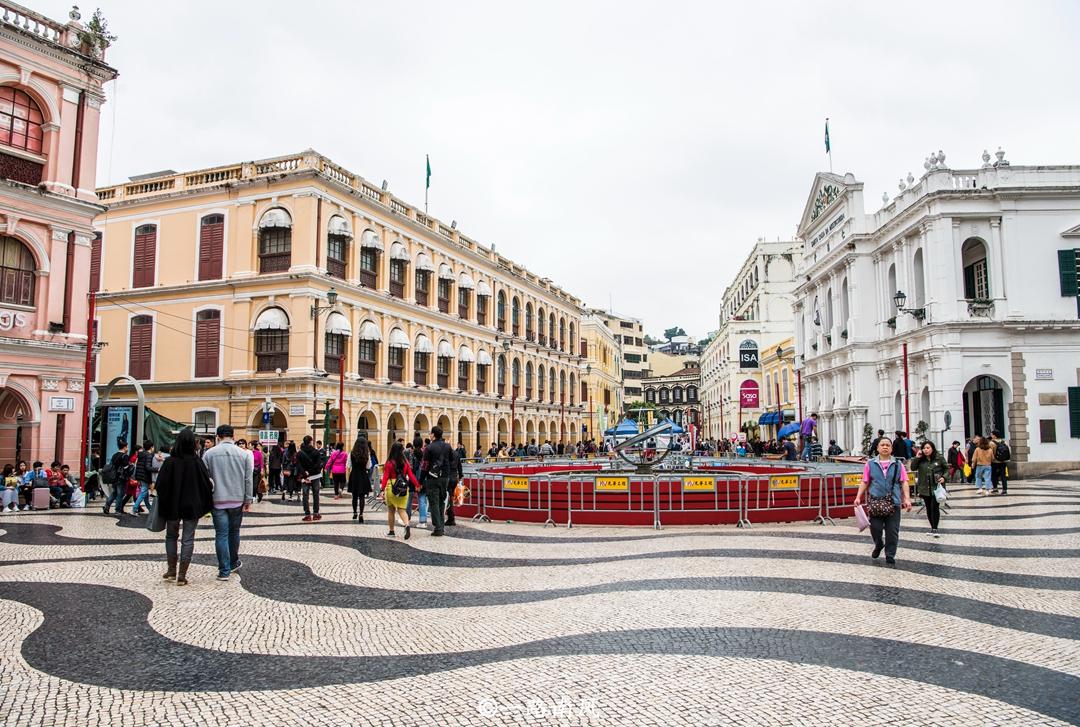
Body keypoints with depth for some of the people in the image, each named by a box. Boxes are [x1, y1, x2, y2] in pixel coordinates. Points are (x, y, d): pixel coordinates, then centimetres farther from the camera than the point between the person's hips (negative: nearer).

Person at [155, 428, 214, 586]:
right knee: (188, 539, 5)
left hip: (172, 506, 1)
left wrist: (163, 505, 5)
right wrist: (206, 505, 5)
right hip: (192, 507, 0)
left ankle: (172, 571, 22)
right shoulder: (197, 462, -11)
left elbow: (160, 485, -10)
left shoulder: (169, 462, -12)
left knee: (171, 536, 19)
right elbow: (207, 485, -7)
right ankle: (182, 575, 4)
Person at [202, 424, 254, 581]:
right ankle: (233, 563, 31)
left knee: (221, 534, 1)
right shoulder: (243, 454, -1)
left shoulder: (209, 453, -2)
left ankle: (224, 570, 0)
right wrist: (248, 500, 5)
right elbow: (248, 480, -1)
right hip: (237, 500, 1)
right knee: (234, 532, 17)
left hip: (217, 500, -1)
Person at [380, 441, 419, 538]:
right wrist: (417, 485, 6)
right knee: (402, 509, 6)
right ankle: (407, 526, -20)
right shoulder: (406, 462, 1)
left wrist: (383, 489, -13)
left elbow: (385, 477, -10)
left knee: (391, 510, 13)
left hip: (391, 488, -2)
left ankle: (391, 531, 19)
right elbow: (411, 475, 0)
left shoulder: (389, 463, -7)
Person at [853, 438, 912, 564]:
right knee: (875, 528, 1)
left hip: (894, 503, 0)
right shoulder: (870, 464, 7)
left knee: (892, 531, 2)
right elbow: (865, 482, 8)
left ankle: (890, 555, 16)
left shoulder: (898, 464, 8)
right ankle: (878, 545, 32)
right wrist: (858, 497, -2)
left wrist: (907, 499, -7)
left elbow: (904, 483, 3)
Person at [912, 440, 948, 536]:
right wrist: (916, 458, -12)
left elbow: (946, 468, 7)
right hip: (925, 488, 3)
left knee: (935, 507, -10)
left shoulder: (939, 458, -2)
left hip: (936, 488, -3)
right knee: (928, 508, 10)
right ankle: (932, 527, 22)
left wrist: (943, 477, -8)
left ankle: (935, 529, -4)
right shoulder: (920, 459, 3)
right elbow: (913, 468, -4)